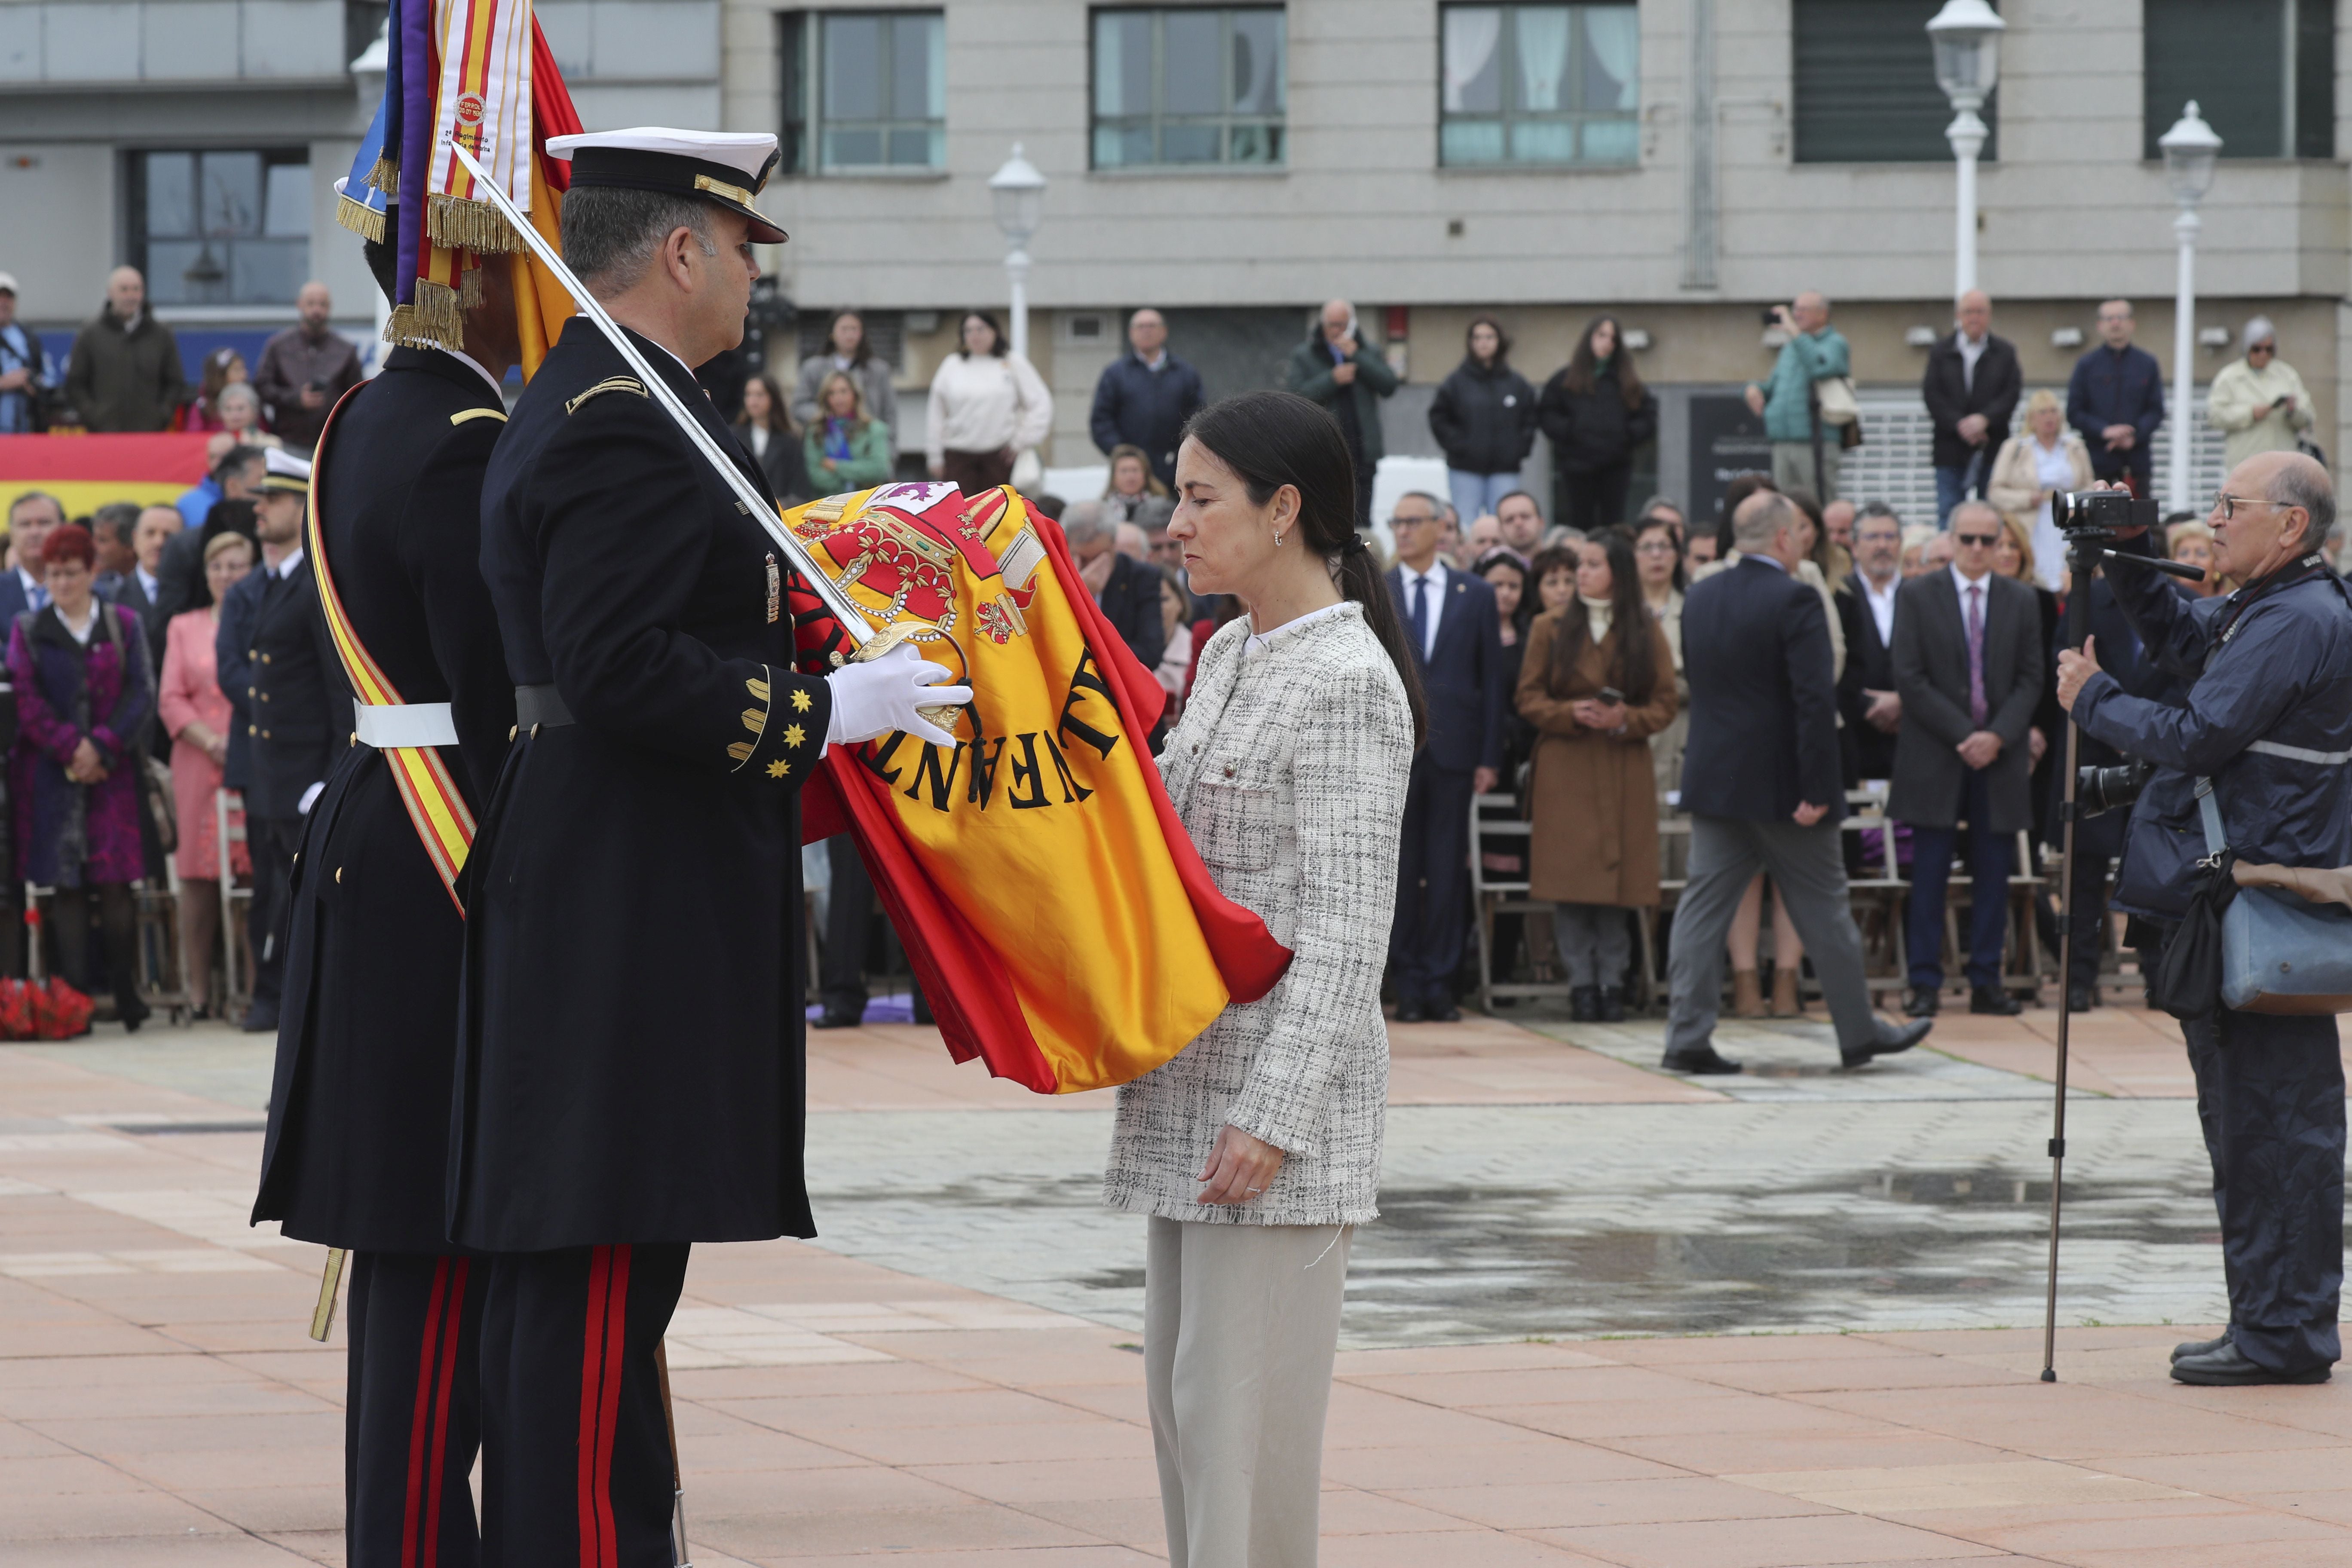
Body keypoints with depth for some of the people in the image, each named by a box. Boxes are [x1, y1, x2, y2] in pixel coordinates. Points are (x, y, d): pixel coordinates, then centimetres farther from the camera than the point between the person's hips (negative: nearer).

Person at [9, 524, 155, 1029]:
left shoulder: (122, 625, 9)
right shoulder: (27, 631, 9)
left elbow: (142, 693, 2)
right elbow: (26, 701, 1)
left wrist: (101, 746, -10)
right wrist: (69, 748, -11)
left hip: (113, 772, 0)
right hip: (51, 774, 0)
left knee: (115, 884, -5)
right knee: (67, 888, -4)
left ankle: (127, 995, 1)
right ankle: (76, 997, -5)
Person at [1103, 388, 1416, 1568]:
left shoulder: (1346, 682, -12)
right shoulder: (1232, 655, 14)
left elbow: (1343, 927, -17)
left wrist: (1274, 1115, -21)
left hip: (1282, 1078, -9)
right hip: (1191, 1073, 9)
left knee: (1237, 1403, -8)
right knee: (1179, 1394, 11)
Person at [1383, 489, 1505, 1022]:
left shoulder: (1476, 596, 9)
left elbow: (1493, 680, 7)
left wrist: (1489, 757, 0)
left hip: (1452, 752, 0)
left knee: (1448, 873, 0)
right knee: (1398, 872, 0)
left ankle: (1440, 983, 4)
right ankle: (1409, 984, 5)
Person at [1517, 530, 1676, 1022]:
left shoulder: (1648, 633, 8)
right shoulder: (1551, 629, 7)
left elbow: (1664, 706, 5)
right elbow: (1529, 700, 5)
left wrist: (1624, 719, -13)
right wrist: (1571, 714, -13)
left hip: (1625, 770, 0)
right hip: (1565, 772, 0)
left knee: (1617, 880, -2)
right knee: (1570, 877, -7)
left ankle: (1613, 983, 3)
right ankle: (1581, 983, -3)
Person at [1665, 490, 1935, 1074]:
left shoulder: (1700, 597, 6)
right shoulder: (1796, 601, -16)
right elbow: (1815, 700, -21)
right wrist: (1817, 790, -20)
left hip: (1712, 780, 6)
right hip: (1782, 785, -6)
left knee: (1704, 905, 5)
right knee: (1823, 910, 7)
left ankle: (1688, 1036, -1)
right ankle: (1859, 1031, 18)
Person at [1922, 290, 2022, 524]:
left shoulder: (2005, 353, 9)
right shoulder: (1940, 352, 9)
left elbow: (2012, 393, -1)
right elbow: (1932, 395, -1)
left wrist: (1984, 419, -16)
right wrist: (1959, 425, -14)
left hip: (1993, 452, 0)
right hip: (1950, 451, 0)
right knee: (1947, 516, -4)